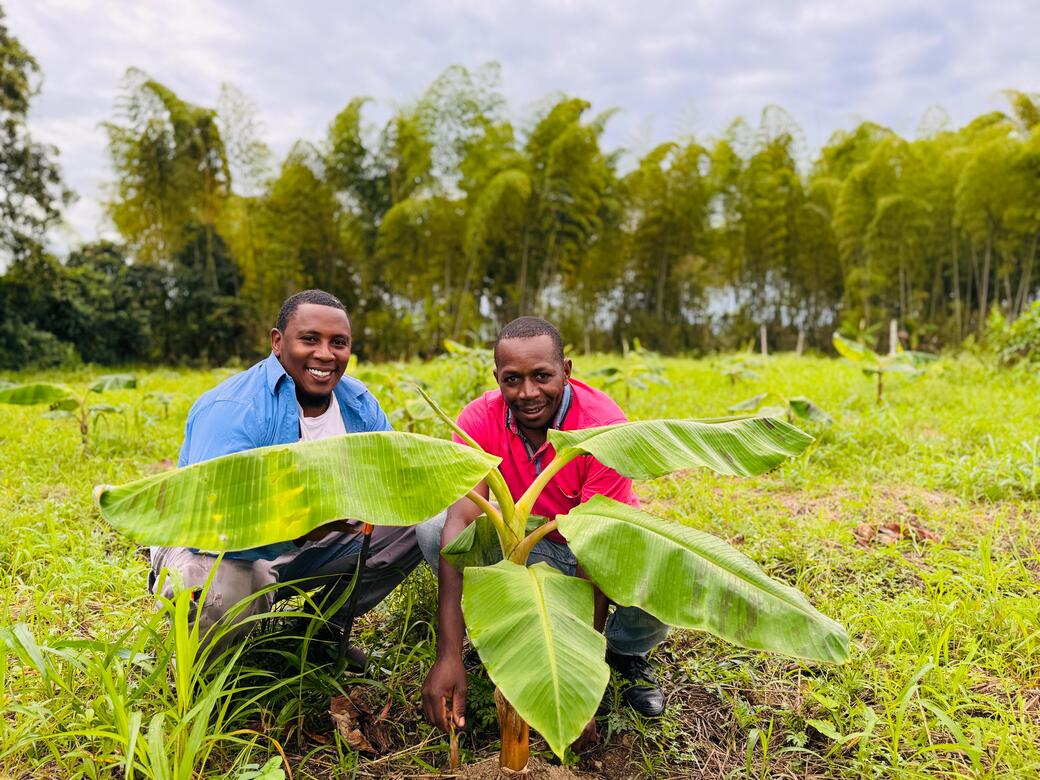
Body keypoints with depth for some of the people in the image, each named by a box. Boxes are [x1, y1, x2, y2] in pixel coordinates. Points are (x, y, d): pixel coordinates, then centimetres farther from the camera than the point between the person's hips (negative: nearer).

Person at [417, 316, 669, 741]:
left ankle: (625, 652, 2)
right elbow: (459, 527, -30)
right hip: (533, 548, 2)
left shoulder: (603, 425, -29)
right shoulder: (479, 420, -21)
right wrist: (449, 656, -39)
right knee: (431, 529, -22)